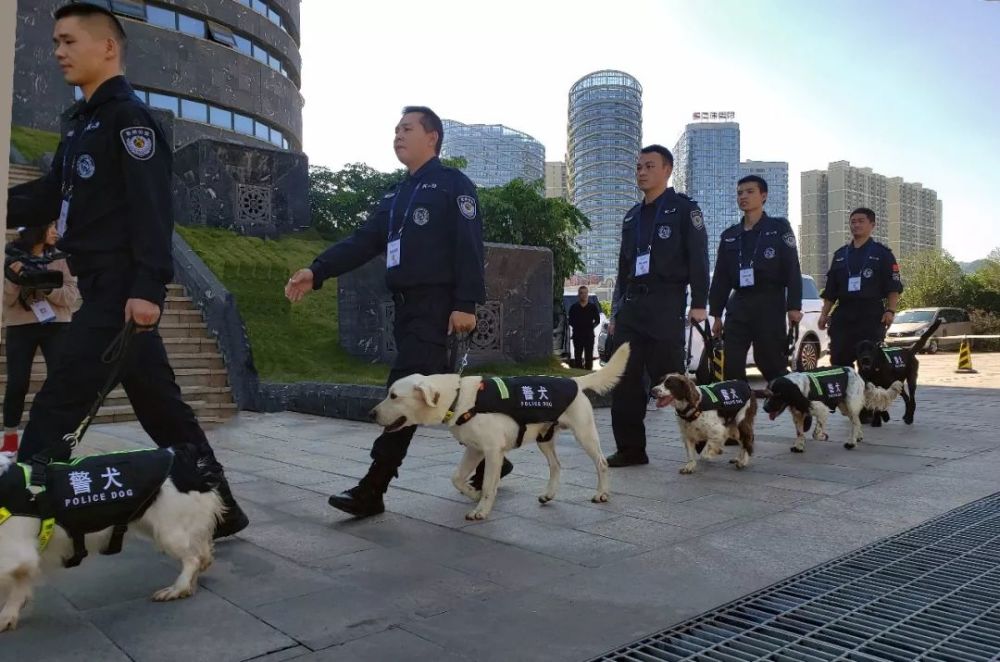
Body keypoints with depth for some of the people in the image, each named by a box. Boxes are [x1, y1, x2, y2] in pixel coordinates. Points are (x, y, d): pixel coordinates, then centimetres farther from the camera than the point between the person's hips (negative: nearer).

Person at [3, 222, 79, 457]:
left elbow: (72, 296, -2)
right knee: (17, 382, -1)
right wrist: (14, 278, -19)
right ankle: (10, 437, 15)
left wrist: (47, 287, -19)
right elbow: (6, 300, -1)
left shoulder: (60, 258, 5)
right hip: (20, 326, 0)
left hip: (56, 325, 1)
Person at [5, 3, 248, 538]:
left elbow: (152, 207, -17)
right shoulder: (84, 121, 22)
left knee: (54, 410, -8)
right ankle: (220, 509, 21)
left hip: (122, 290, -10)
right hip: (106, 288, 10)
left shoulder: (129, 116, -7)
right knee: (161, 406, 12)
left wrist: (148, 286, -25)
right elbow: (49, 195, 20)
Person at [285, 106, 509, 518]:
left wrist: (466, 303, -21)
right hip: (407, 306, 9)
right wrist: (317, 271, -1)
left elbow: (469, 248, -12)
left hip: (437, 305, -8)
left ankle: (373, 489, -8)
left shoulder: (453, 184, -2)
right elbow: (363, 242, 12)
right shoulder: (395, 196, 21)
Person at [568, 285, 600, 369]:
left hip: (589, 335, 0)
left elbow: (597, 320, 7)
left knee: (589, 356, 1)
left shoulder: (593, 307, 6)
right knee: (577, 356, 1)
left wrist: (591, 327, -4)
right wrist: (576, 327, -5)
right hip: (577, 335, 0)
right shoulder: (574, 307, 7)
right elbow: (570, 321, 6)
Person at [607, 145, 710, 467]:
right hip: (631, 306, 6)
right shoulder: (632, 216, 21)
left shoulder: (684, 209, 3)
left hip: (665, 306, -6)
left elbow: (698, 258, -4)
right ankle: (630, 448, 8)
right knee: (625, 380, 1)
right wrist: (616, 311, 17)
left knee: (669, 378, -7)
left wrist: (698, 302, -12)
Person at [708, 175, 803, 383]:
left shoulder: (779, 228, 4)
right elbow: (720, 277, 15)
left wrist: (794, 306, -14)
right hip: (738, 305, 4)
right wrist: (716, 314, 10)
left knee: (772, 364, -2)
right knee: (731, 365, -2)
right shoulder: (729, 235, 15)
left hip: (769, 304, -4)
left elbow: (792, 269, -4)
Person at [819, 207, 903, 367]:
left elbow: (894, 287, 1)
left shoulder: (881, 253, 6)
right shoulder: (840, 254, 18)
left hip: (871, 314, -4)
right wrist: (824, 313, 12)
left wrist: (890, 310, -12)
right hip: (843, 314, 4)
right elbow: (830, 289, 19)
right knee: (838, 360, 0)